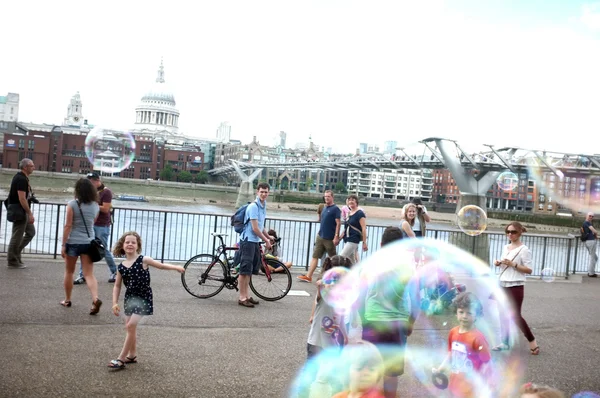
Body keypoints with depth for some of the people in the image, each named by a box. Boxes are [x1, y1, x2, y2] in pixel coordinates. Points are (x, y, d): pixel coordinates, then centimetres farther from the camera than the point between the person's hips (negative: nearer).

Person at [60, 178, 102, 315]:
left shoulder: (72, 204, -10)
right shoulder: (95, 206, 3)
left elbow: (68, 226, -12)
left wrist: (63, 245, -8)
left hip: (73, 242, -3)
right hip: (89, 242, 3)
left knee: (69, 272, 16)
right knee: (89, 274, 0)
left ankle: (67, 300, 28)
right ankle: (95, 299, -20)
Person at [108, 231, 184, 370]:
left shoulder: (143, 260, -11)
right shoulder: (121, 266, 0)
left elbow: (161, 265, 0)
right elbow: (117, 286, 7)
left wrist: (176, 267, -4)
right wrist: (115, 303, 0)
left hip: (143, 298, -5)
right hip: (130, 298, 5)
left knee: (131, 326, -10)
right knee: (130, 327, 12)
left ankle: (121, 358, -2)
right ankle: (132, 355, 29)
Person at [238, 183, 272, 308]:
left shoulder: (263, 206, 13)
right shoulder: (253, 206, -15)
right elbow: (255, 228, -18)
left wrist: (269, 237, 23)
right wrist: (266, 240, -9)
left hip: (256, 241, 9)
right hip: (248, 241, -9)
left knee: (251, 270, 13)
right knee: (245, 269, -6)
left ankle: (247, 296, 20)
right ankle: (242, 298, -1)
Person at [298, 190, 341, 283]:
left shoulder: (335, 209, -9)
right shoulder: (324, 208, 13)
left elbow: (338, 223, -14)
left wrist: (336, 237, -20)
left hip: (329, 238, -7)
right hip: (320, 237, 7)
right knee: (315, 256, 3)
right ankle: (308, 276, 2)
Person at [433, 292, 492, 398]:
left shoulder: (477, 337, -22)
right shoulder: (453, 332, -3)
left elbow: (487, 362, -16)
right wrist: (440, 369, 5)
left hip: (471, 386, -6)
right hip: (457, 383, 7)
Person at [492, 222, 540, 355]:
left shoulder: (523, 249, -11)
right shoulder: (506, 247, 10)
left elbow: (529, 270, -15)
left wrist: (513, 264, -24)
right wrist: (498, 263, -1)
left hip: (516, 286, -7)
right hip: (503, 285, 7)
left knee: (516, 315, -4)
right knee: (503, 314, 9)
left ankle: (532, 341, 12)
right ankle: (505, 342, 18)